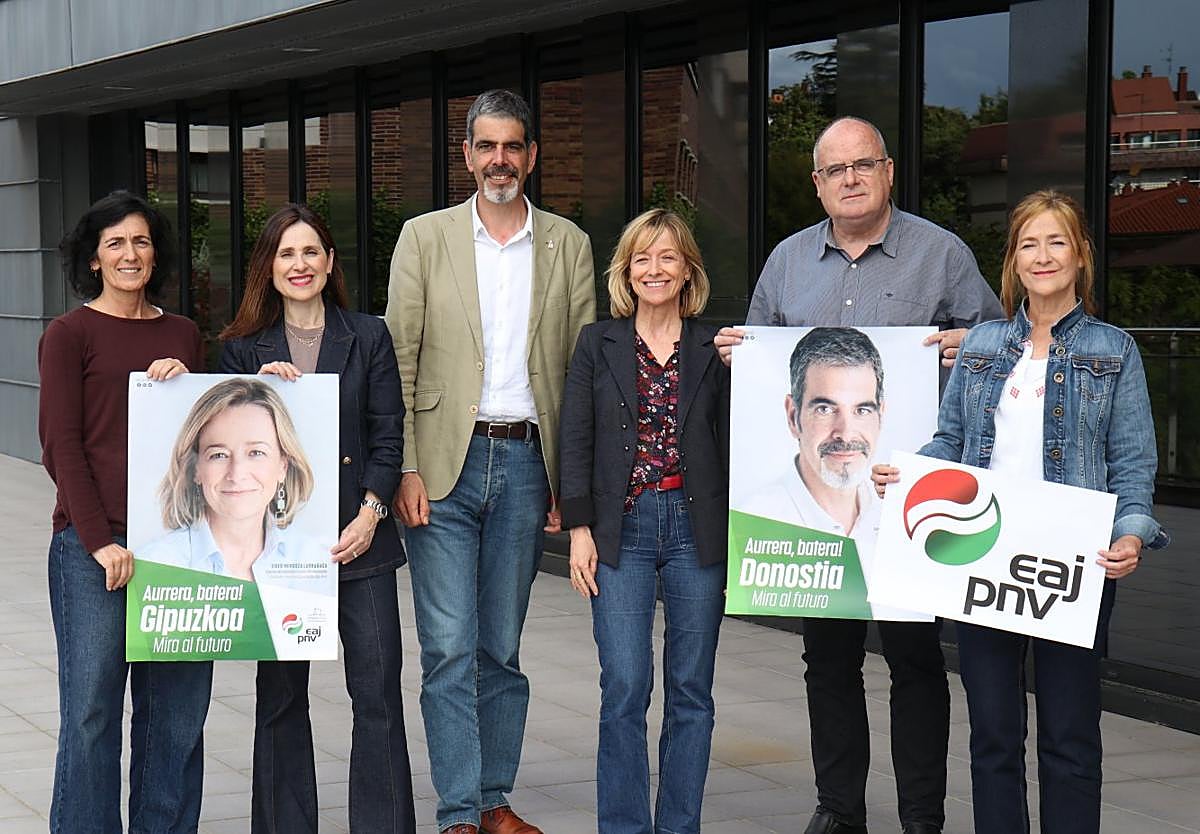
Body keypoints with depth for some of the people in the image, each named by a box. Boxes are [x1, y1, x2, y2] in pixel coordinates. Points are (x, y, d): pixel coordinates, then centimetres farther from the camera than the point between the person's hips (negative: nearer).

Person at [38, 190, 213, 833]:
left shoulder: (181, 335, 16)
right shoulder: (69, 335, 2)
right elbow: (62, 446, -3)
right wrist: (101, 542, -11)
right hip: (92, 545, -4)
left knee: (178, 708, 5)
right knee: (92, 707, -3)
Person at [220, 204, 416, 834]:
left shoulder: (368, 337, 6)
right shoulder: (243, 348, 8)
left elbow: (388, 436, 4)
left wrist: (370, 514, -8)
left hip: (358, 536, -1)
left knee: (378, 690, -4)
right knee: (280, 694, 7)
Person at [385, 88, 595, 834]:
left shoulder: (569, 246, 9)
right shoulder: (425, 239, 5)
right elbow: (399, 360, 1)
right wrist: (405, 468, -8)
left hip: (525, 463, 2)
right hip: (444, 464, -1)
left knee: (503, 649, 9)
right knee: (450, 648, -6)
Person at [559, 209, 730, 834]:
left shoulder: (715, 348, 7)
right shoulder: (597, 343, 7)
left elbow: (730, 443, 7)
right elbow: (576, 442, 4)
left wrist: (737, 537, 2)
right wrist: (579, 530, -3)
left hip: (698, 529, 1)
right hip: (622, 529, -1)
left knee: (691, 690, 5)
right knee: (624, 688, -5)